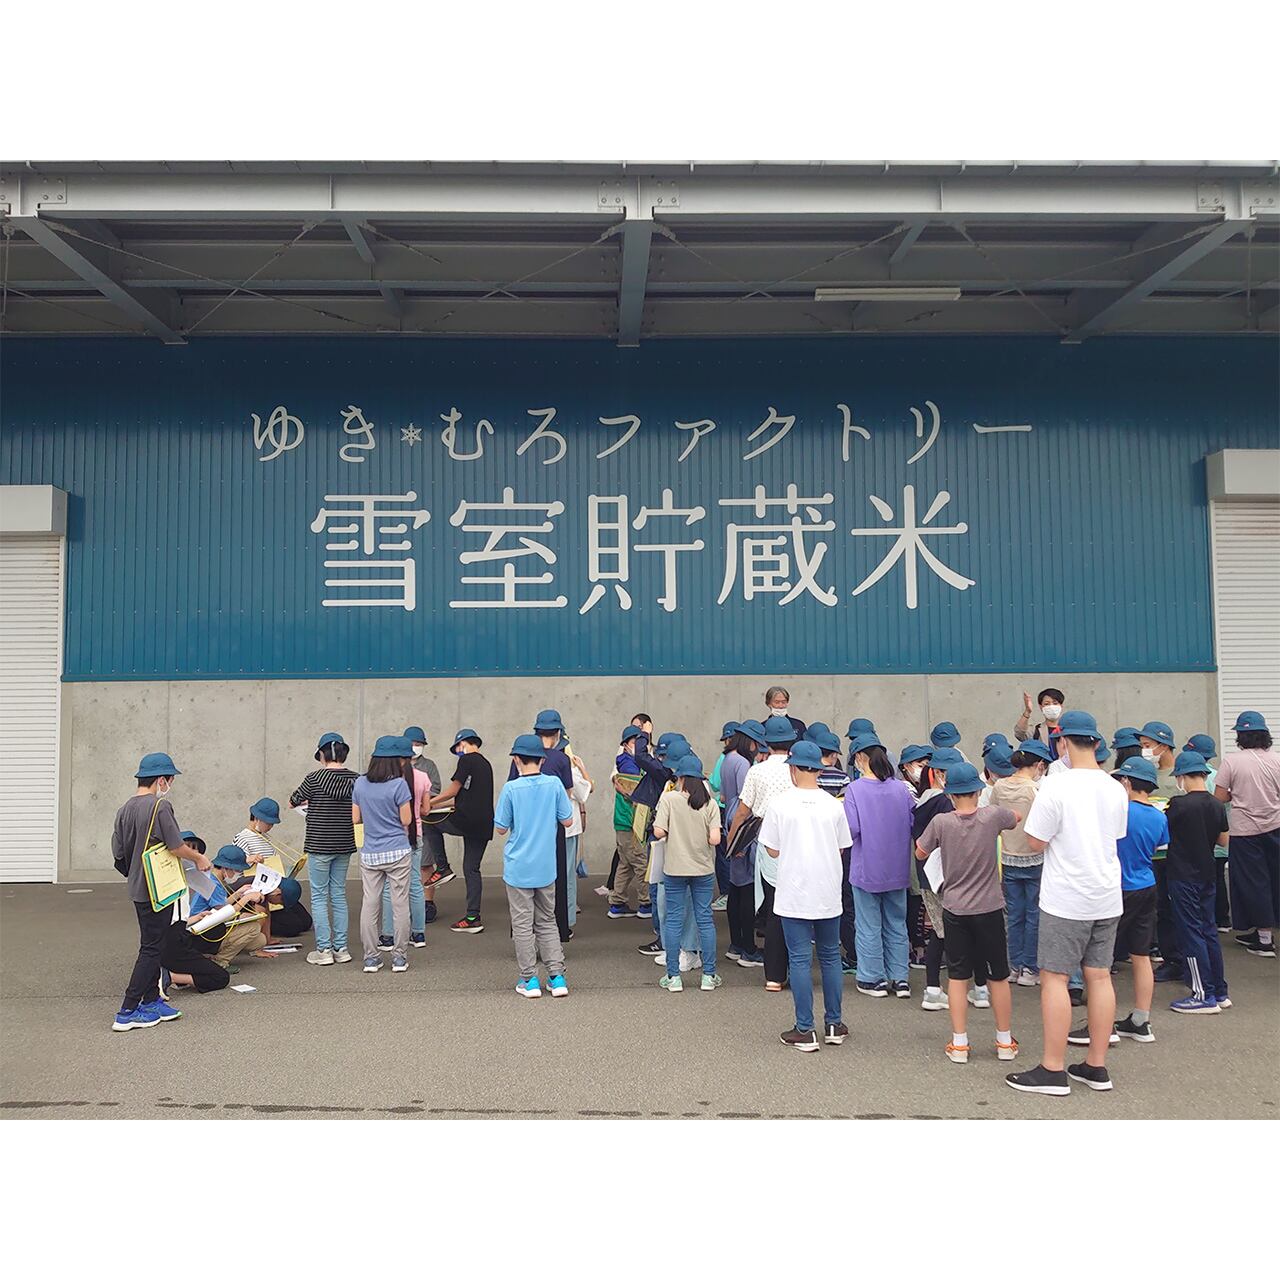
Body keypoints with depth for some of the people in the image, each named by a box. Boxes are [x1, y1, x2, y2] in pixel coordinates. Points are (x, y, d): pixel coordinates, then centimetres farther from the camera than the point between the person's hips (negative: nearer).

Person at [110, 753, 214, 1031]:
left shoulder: (125, 809, 7)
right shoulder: (160, 806, -18)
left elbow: (118, 852, 10)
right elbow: (176, 846, -17)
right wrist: (199, 858, 0)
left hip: (138, 889, 9)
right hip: (158, 891, -9)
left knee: (152, 945, 19)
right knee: (151, 949, -1)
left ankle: (151, 1001, 28)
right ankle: (127, 1013, 1)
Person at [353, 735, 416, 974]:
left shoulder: (360, 784, 2)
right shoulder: (398, 785, -12)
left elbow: (356, 818, 7)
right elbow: (406, 820, -10)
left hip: (370, 854, 4)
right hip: (398, 852, -4)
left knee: (369, 905, 8)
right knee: (399, 905, 5)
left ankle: (371, 958, 12)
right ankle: (399, 958, 10)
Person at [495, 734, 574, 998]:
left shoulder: (511, 789, -12)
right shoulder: (554, 784, -5)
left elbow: (500, 829, -5)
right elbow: (567, 821, 2)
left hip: (518, 868, -3)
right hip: (546, 867, 3)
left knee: (522, 924, 7)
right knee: (548, 922, 15)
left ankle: (529, 980, 10)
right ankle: (557, 977, 12)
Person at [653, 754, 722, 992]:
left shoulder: (669, 798, -9)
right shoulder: (710, 803, -4)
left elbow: (659, 832, -14)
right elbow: (715, 839, -11)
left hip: (675, 868, -1)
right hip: (703, 868, 2)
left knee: (673, 920, 7)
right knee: (705, 919, 10)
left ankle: (673, 976, 10)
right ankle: (709, 975, 15)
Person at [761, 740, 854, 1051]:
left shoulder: (781, 803, -9)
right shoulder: (833, 804, -3)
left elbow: (772, 851, -3)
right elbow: (841, 849, 5)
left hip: (794, 894, -2)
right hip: (829, 894, 3)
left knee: (800, 960, 3)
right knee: (830, 957, 15)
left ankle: (805, 1030, 5)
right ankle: (834, 1025, 22)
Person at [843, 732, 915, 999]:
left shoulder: (855, 789, -15)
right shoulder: (900, 788, -2)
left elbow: (851, 829, -20)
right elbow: (914, 824, 3)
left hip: (867, 867, -4)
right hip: (897, 868, 4)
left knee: (869, 926, 7)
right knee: (896, 924, 14)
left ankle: (874, 979, 13)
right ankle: (899, 978, 18)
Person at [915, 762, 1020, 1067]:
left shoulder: (941, 822, -12)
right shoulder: (992, 816, -11)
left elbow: (920, 854, 4)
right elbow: (1019, 816, 13)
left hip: (954, 909, 0)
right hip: (989, 908, 0)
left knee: (957, 975, 9)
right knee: (998, 975, 13)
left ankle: (959, 1044, 12)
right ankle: (1005, 1042, 24)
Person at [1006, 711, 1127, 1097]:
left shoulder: (1056, 786, -16)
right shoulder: (1116, 788, 4)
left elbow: (1036, 842, -12)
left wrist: (1032, 815, 5)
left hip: (1066, 899, -6)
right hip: (1107, 897, 7)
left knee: (1054, 977, 0)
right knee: (1099, 976, 11)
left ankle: (1053, 1069, 4)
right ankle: (1096, 1066, 19)